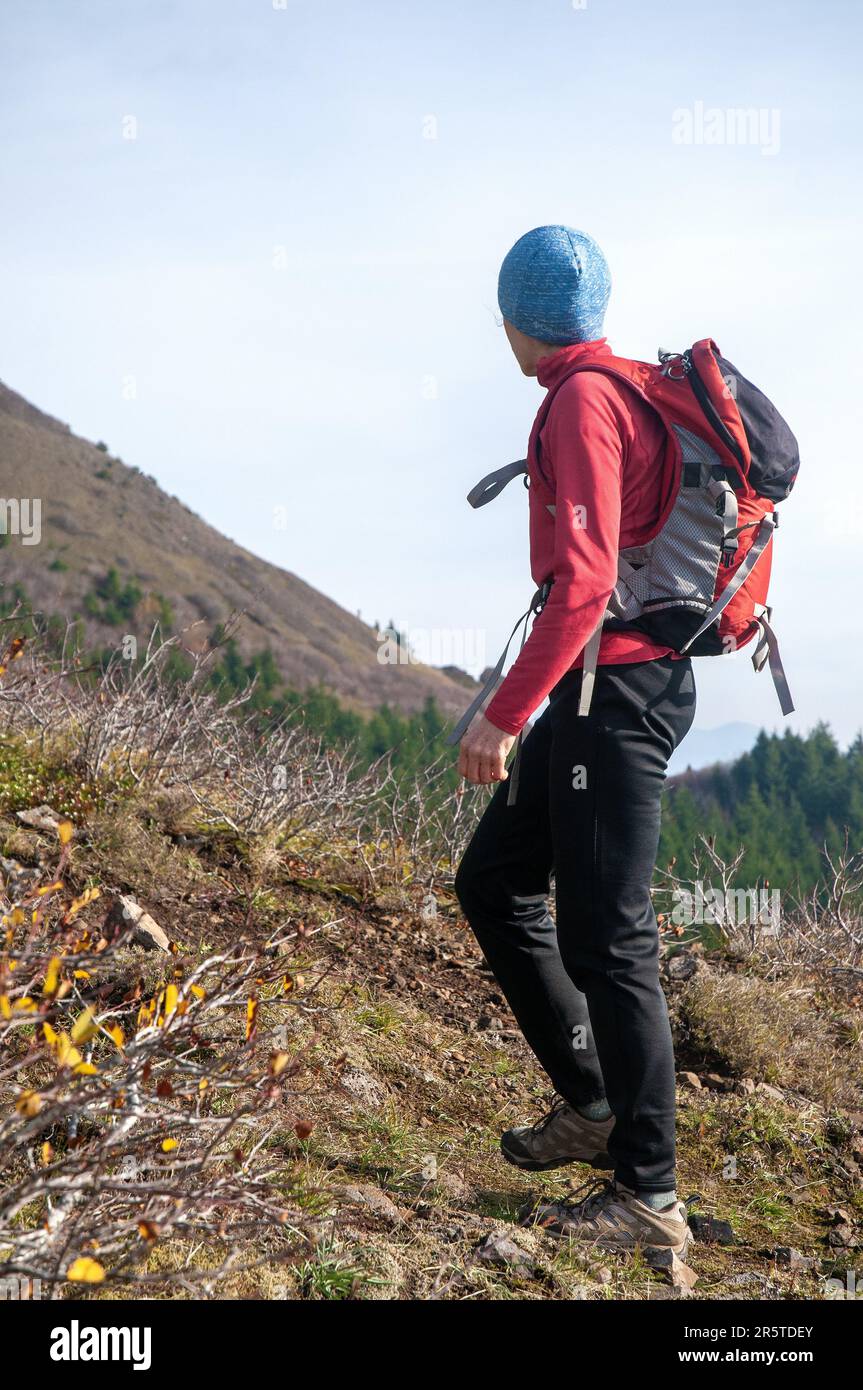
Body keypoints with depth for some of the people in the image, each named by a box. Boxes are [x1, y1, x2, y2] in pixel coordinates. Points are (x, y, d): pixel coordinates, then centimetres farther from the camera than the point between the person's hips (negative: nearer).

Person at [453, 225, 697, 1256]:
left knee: (605, 937, -6)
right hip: (626, 684, 10)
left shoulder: (583, 402, -13)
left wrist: (504, 713, -22)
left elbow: (582, 581, -24)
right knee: (492, 881, 16)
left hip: (612, 687, -10)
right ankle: (592, 1105, 20)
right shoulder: (633, 393, 17)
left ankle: (649, 1195, 4)